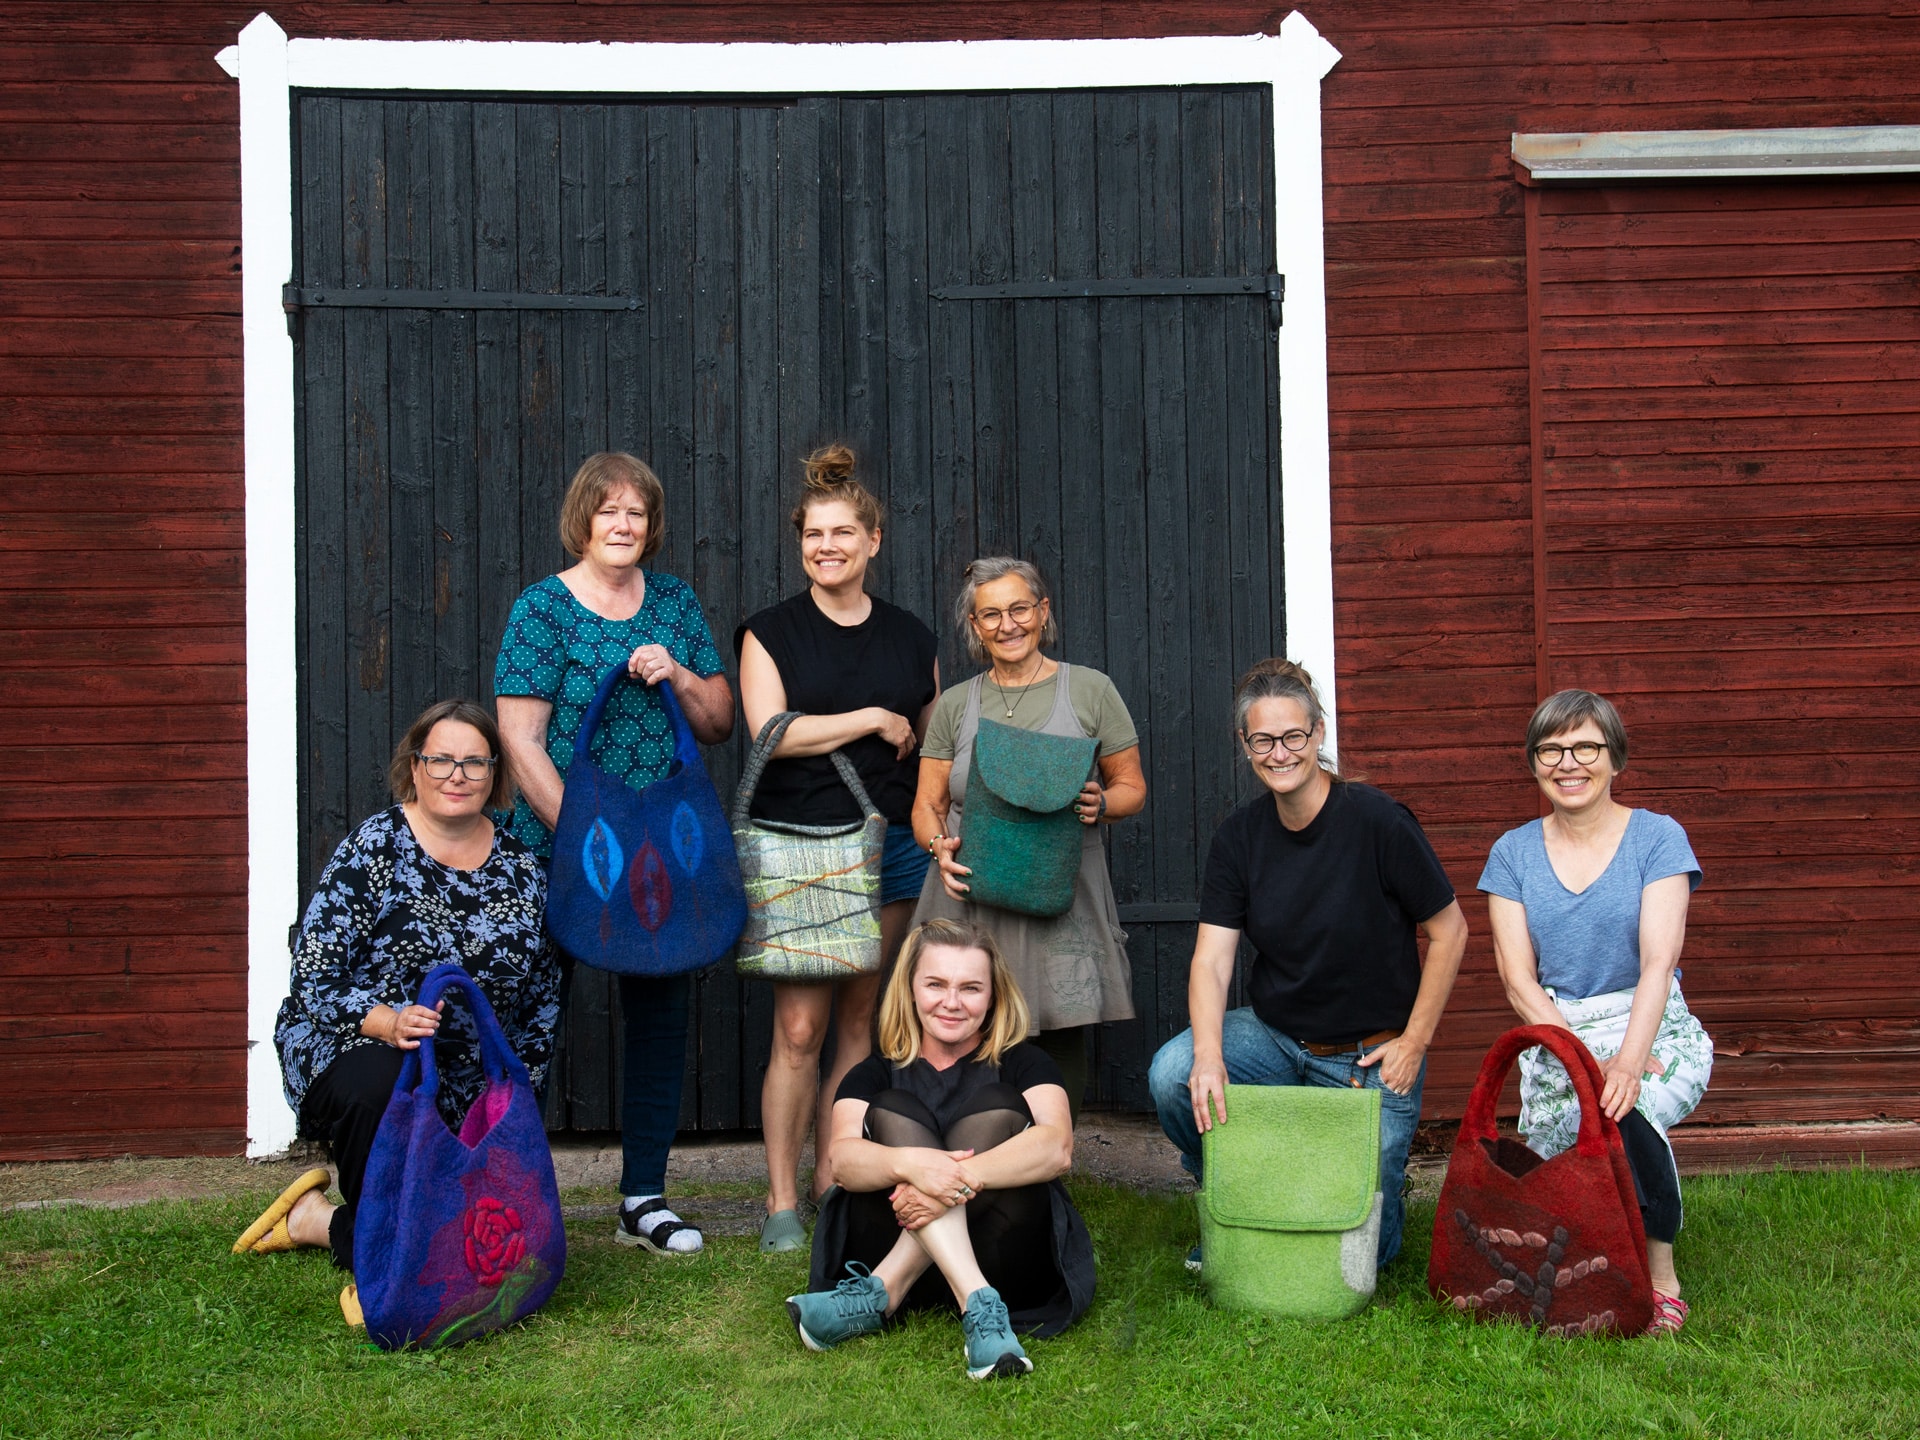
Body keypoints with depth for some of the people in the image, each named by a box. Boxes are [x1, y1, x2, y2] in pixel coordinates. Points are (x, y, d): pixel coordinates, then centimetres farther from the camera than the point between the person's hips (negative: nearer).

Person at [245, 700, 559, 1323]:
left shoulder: (522, 870, 5)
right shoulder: (372, 849, -8)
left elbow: (542, 1003, 13)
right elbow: (314, 979, -14)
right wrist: (386, 1021, -32)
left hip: (468, 1090, 5)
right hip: (351, 1054, -4)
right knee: (379, 1083, -40)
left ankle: (318, 1221, 18)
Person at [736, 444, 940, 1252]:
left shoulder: (910, 638, 13)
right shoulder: (771, 632, 4)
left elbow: (936, 743, 20)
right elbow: (771, 730, -10)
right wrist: (875, 720, -7)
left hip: (890, 845, 3)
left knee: (860, 1019, 5)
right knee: (799, 1026, -7)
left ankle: (834, 1178, 15)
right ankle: (781, 1198, 2)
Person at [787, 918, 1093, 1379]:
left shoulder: (1022, 1064, 9)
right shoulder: (875, 1076, 13)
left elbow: (1057, 1149, -14)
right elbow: (843, 1159, -11)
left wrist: (963, 1176, -32)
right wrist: (910, 1163, -35)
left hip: (1008, 1262, -1)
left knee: (997, 1109, -18)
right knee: (894, 1113, -17)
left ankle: (882, 1292, -32)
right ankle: (977, 1304, -38)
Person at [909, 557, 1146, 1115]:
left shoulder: (1090, 690, 8)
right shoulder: (955, 704, 14)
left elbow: (1133, 787, 11)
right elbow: (927, 804, 14)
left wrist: (1100, 805, -11)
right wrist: (939, 846, -8)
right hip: (972, 898, 1)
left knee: (1061, 1046, -6)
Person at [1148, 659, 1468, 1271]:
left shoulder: (1378, 821, -17)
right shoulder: (1238, 836, -4)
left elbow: (1449, 933, -9)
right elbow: (1211, 957, -9)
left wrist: (1414, 1043, -9)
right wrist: (1209, 1053, -26)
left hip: (1371, 1057, -3)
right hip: (1274, 1035, 4)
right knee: (1172, 1075, -24)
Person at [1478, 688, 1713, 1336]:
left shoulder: (1657, 837, -1)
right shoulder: (1514, 853, 6)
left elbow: (1658, 962, -13)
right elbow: (1518, 978, -2)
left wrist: (1628, 1061, -30)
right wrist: (1584, 1057, -18)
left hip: (1654, 1031, -2)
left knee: (1622, 1110, -35)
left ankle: (1660, 1270, -11)